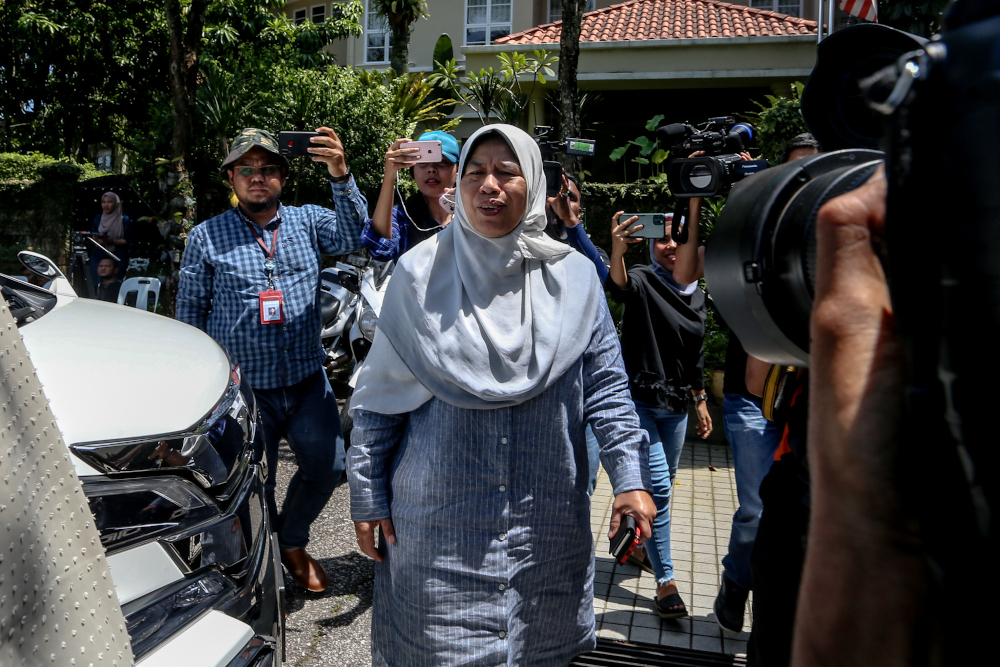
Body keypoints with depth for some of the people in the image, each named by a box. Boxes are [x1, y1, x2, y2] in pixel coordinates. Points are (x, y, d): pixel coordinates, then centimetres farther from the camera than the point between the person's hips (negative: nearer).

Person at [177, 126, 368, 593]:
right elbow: (190, 309, 7)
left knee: (327, 465, -2)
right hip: (243, 386, -1)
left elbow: (352, 237, -15)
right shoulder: (206, 237, 3)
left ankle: (292, 540, 28)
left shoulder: (307, 221, 5)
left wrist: (341, 177, -30)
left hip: (307, 378, 1)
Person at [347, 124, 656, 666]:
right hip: (438, 525, -1)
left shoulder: (573, 277, 0)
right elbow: (379, 397, 0)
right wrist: (368, 497, 0)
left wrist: (630, 478, -8)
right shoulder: (420, 274, -3)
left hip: (547, 521, 2)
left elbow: (606, 387, 2)